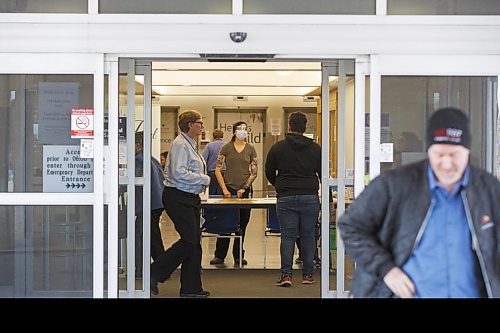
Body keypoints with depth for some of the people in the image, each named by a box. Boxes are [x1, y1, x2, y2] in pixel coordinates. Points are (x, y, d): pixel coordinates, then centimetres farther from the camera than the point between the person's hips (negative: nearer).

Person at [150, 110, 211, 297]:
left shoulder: (190, 144, 18)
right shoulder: (180, 144, -14)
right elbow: (179, 173, -24)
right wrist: (204, 179, -15)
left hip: (190, 198, 10)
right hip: (178, 198, -10)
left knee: (194, 242, 8)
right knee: (189, 240, -12)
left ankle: (191, 288, 13)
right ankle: (154, 275, -2)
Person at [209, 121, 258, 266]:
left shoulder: (251, 149, 5)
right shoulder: (226, 148, 1)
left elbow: (254, 172, 5)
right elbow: (218, 170, 0)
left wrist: (244, 188, -4)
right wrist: (224, 189, -7)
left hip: (245, 190, 1)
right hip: (229, 189, -1)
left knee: (242, 224, 5)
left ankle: (238, 256, 15)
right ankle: (219, 255, 10)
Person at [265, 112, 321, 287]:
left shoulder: (278, 147, 1)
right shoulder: (316, 148, 4)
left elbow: (269, 173, 8)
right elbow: (323, 174, 9)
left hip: (286, 198, -1)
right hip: (310, 198, 1)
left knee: (287, 236, 1)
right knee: (308, 236, 9)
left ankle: (286, 274, -6)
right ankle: (308, 274, 13)